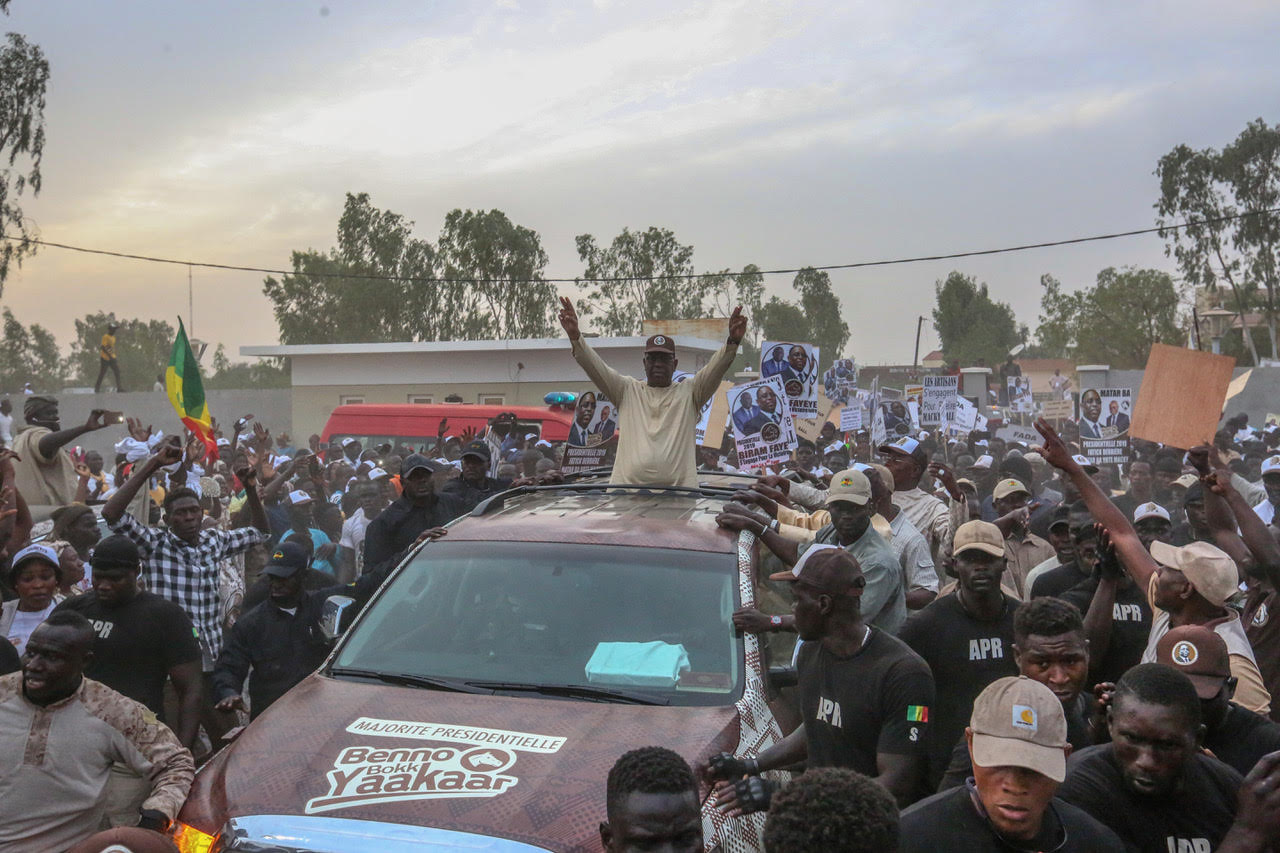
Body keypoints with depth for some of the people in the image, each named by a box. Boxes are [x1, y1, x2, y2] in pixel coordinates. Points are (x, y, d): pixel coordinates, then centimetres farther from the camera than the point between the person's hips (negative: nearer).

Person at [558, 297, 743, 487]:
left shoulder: (689, 392, 14)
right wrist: (575, 337, -13)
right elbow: (595, 366, 4)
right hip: (626, 485, 0)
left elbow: (715, 369, -1)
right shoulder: (627, 390, 16)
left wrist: (733, 341, -20)